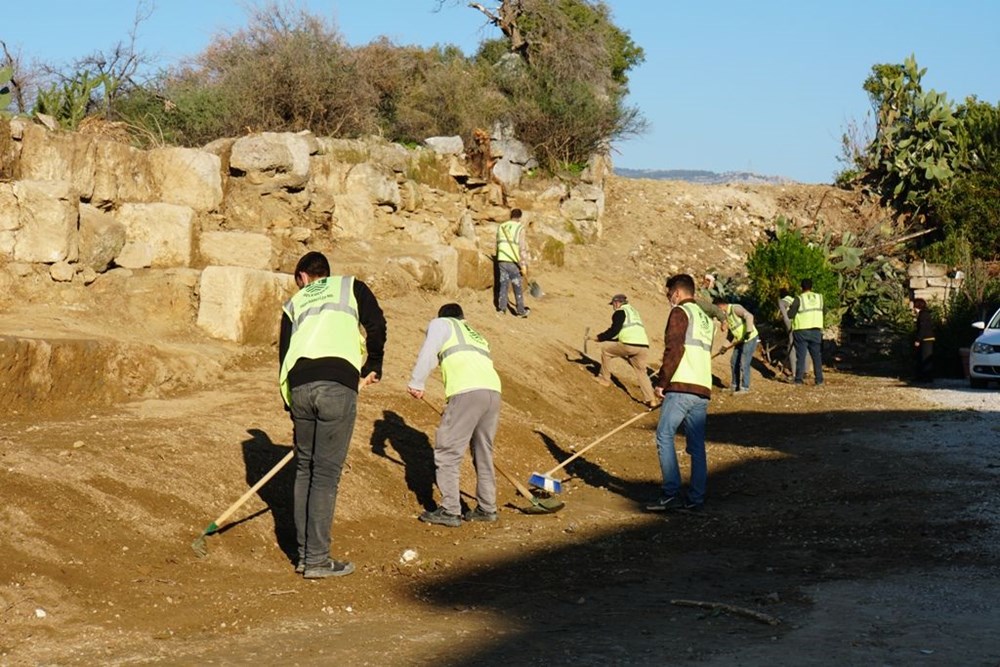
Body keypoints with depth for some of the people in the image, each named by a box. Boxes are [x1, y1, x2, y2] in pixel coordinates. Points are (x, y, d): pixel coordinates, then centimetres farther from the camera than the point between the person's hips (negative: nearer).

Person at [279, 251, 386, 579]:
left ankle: (304, 554, 20)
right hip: (338, 384, -3)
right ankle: (317, 560, 0)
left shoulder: (294, 303, 26)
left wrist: (291, 404, 23)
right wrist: (372, 368, 21)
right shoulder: (350, 286, 21)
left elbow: (284, 352, 20)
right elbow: (376, 325, 7)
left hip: (299, 385, 3)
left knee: (304, 469, 16)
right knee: (326, 473, -1)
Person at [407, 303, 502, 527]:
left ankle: (450, 511, -3)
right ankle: (487, 508, 23)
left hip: (467, 391, -7)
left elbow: (428, 352, 1)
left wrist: (416, 383, 6)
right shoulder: (476, 336, 37)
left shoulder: (441, 324, 18)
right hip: (493, 391, 7)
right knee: (484, 454, 18)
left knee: (447, 453, -1)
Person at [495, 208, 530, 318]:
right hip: (514, 262, -4)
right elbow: (522, 248, -12)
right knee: (518, 287, 5)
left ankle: (502, 308, 5)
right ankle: (521, 311, 13)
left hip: (502, 260, 4)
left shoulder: (501, 227, 8)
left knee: (503, 284, 11)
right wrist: (524, 265, -10)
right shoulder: (519, 228, -8)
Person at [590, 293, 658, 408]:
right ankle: (651, 400, 7)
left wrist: (598, 337, 4)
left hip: (629, 345, -8)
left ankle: (605, 379, 17)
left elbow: (614, 331, -6)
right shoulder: (634, 311, 29)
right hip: (644, 346, 8)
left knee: (605, 348, 12)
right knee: (641, 372, 17)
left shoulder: (619, 312, 3)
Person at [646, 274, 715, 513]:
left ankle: (671, 494, -13)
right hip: (703, 388, 8)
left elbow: (674, 350, -13)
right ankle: (696, 498, 6)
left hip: (681, 386, -8)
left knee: (664, 437, -6)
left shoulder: (680, 312, -2)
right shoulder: (706, 318, 24)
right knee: (697, 444, 7)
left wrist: (661, 382, -8)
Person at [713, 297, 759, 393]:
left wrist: (748, 331, -41)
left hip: (750, 338, -10)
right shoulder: (725, 315, 9)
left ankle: (744, 388, 2)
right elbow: (730, 331, 17)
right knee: (734, 362, 14)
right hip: (740, 340, 10)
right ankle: (735, 386, 27)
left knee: (744, 364, -8)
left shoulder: (735, 308, -18)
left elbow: (749, 316, -33)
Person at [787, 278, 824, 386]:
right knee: (817, 355, 11)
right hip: (816, 331, 3)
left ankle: (799, 378, 3)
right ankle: (819, 379, 9)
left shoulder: (799, 299, -11)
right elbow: (822, 311, 15)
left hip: (801, 331, -3)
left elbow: (790, 315, -12)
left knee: (800, 356, 3)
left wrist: (790, 308, 7)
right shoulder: (819, 297, 3)